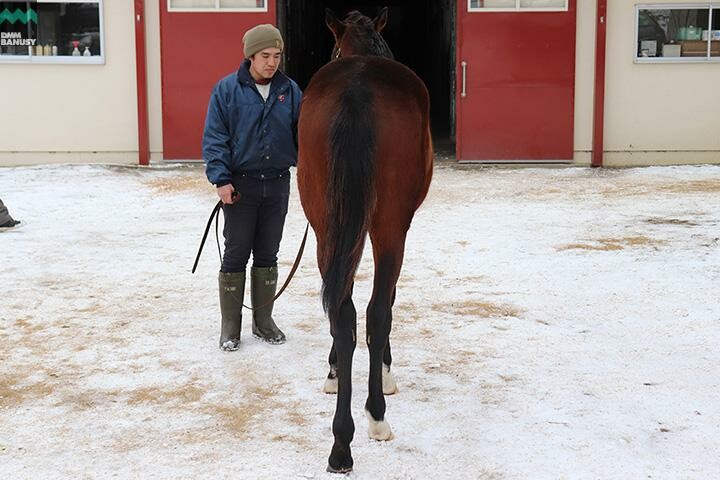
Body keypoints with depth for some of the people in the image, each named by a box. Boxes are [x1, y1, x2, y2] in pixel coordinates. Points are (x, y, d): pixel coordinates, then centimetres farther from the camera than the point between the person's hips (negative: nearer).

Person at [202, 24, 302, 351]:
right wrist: (220, 179, -16)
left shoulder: (290, 90, 4)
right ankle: (230, 325, 13)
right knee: (236, 255, 2)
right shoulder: (227, 89, -6)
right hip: (240, 186, -3)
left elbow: (303, 132, 8)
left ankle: (263, 320, 24)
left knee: (268, 255, 12)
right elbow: (214, 138, -7)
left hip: (277, 185, 3)